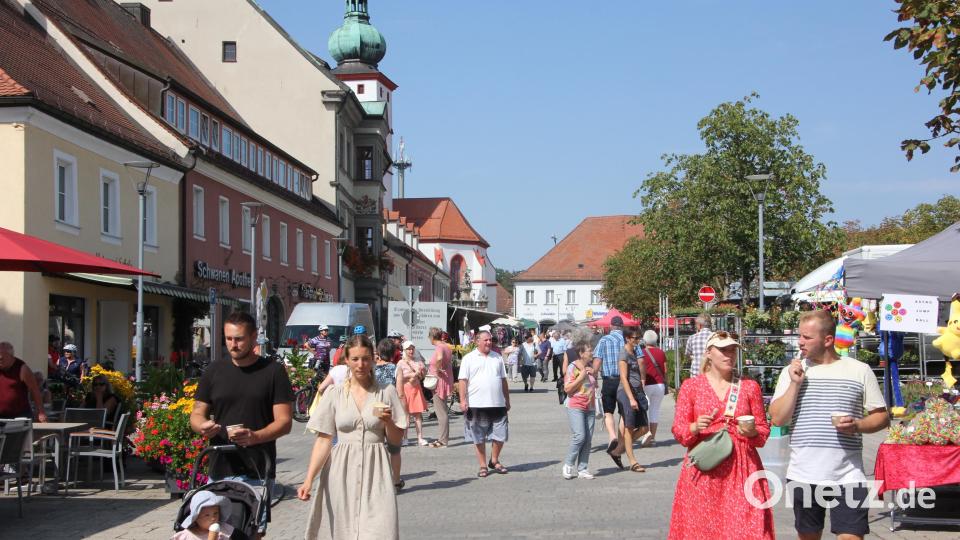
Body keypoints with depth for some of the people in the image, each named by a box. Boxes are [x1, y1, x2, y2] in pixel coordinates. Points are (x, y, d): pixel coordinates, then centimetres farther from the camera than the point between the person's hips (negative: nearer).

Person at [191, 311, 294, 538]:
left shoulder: (273, 371, 1)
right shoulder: (214, 371, 11)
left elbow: (284, 421, -4)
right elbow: (196, 414, 13)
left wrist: (255, 436, -22)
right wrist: (203, 426, -11)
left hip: (257, 472, -3)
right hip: (220, 469, 3)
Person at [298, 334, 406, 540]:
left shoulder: (387, 392, 3)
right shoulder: (335, 394, 4)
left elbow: (396, 441, 7)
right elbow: (324, 440, 1)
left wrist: (388, 421, -13)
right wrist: (309, 480, -8)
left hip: (375, 471, -1)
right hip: (342, 471, 1)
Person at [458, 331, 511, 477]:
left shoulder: (497, 358, 13)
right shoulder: (469, 358, 1)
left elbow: (503, 380, 17)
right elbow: (463, 380, -3)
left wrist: (507, 400, 15)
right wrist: (463, 400, -11)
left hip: (498, 404, 3)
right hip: (477, 405, -3)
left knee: (500, 435, 5)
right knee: (479, 437, 4)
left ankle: (494, 461, 25)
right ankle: (483, 465, 16)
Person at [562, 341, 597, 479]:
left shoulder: (591, 366, 14)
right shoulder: (573, 367, -7)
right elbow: (567, 388, -12)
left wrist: (593, 373, 7)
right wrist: (581, 377, -18)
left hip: (589, 407, 7)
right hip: (575, 407, -7)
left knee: (588, 439, 2)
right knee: (579, 436, -16)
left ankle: (582, 469, 8)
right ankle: (568, 465, 1)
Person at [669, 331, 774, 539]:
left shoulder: (750, 387, 9)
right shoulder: (691, 386, 6)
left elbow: (764, 429, 11)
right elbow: (678, 430, 4)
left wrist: (752, 432, -10)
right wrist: (695, 428, -17)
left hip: (741, 468, 1)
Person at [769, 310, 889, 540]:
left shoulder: (859, 370, 2)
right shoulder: (792, 371, 6)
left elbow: (882, 417, 5)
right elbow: (777, 419, -2)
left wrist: (857, 425, -14)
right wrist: (795, 383, -10)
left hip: (847, 476, -2)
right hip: (803, 476, 2)